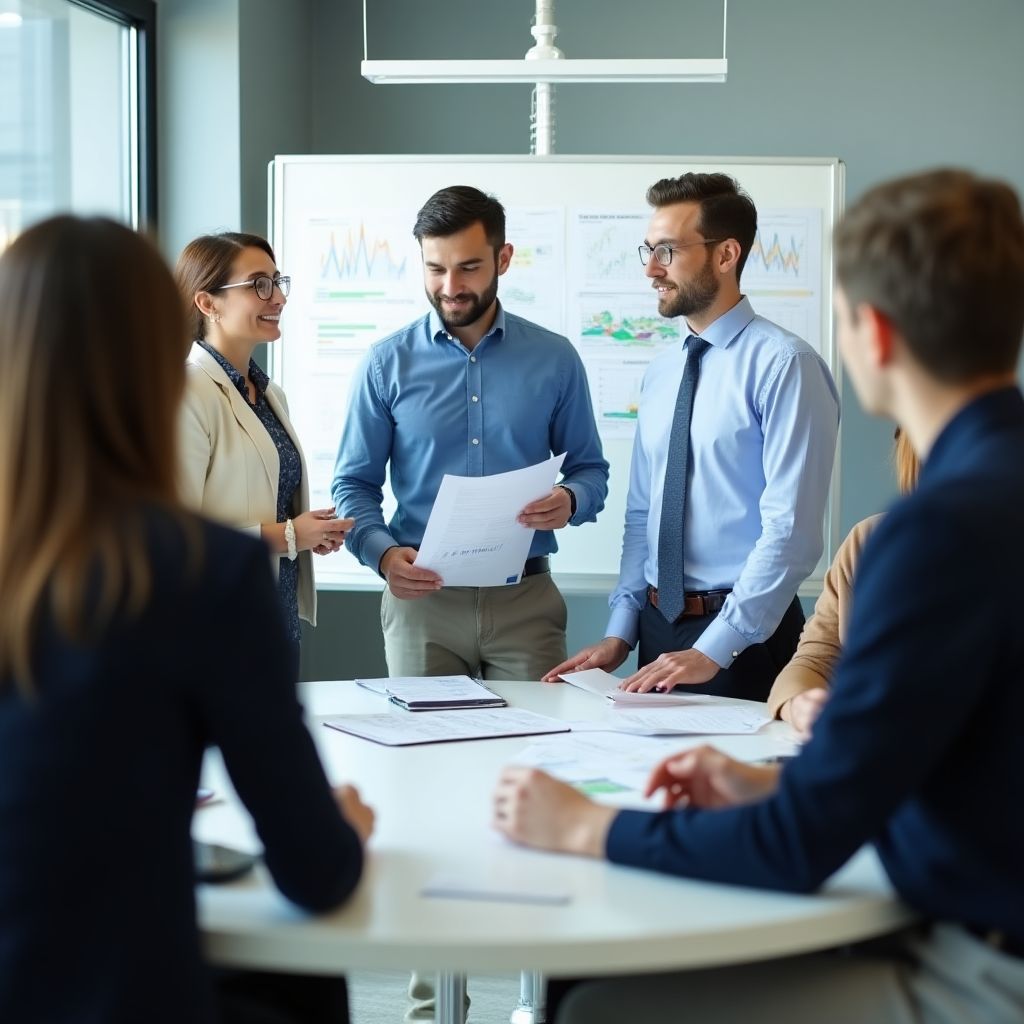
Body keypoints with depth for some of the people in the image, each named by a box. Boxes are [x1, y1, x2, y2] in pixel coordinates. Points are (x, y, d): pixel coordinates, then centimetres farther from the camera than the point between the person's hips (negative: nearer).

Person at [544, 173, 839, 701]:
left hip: (742, 639, -6)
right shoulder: (661, 371, 10)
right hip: (658, 626, 6)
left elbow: (792, 530, -19)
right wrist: (620, 633, 5)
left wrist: (714, 649, -20)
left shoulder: (783, 364, -13)